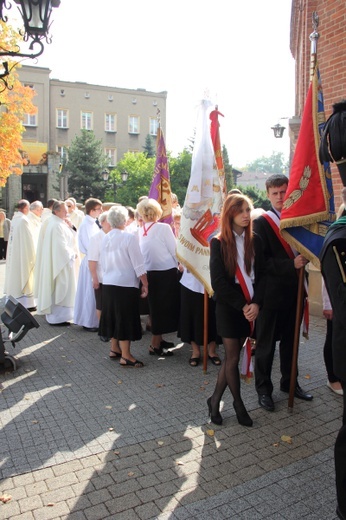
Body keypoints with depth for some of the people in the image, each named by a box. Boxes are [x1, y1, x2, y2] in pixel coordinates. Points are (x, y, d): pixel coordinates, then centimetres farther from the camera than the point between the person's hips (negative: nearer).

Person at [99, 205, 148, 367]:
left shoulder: (105, 238, 3)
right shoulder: (129, 237, -15)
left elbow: (103, 263, 10)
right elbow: (138, 265, -15)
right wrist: (145, 284, -7)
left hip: (108, 284, 7)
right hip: (126, 285, -6)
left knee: (114, 316, 18)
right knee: (126, 319, 2)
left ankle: (115, 348, 32)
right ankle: (126, 356, 9)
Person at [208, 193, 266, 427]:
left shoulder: (255, 240, 4)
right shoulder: (218, 243, -7)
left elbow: (262, 274, 2)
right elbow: (218, 281, -11)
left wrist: (256, 303, -12)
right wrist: (242, 305, -14)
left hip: (251, 306, 4)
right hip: (229, 307, -3)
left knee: (232, 356, 10)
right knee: (233, 357, 4)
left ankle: (215, 399, 26)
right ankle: (238, 403, 25)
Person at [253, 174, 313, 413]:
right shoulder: (262, 223, -8)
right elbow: (261, 260, -16)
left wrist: (304, 258, -9)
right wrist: (291, 264, -24)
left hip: (293, 291, 5)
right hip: (270, 293, -5)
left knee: (290, 340, 18)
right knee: (266, 344, 8)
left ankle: (289, 382, 37)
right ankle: (264, 388, 24)